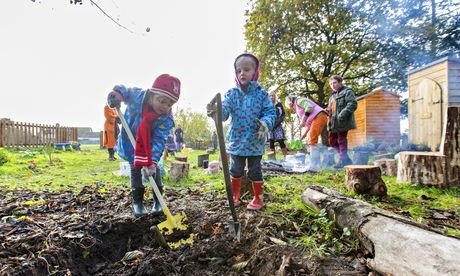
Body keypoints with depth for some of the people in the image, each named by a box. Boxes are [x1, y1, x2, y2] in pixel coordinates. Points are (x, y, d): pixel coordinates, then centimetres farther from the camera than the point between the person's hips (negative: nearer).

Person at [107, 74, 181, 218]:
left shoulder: (167, 119, -29)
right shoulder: (137, 95, -28)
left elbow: (159, 140, -30)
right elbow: (123, 90, -7)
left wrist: (153, 160, -42)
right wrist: (116, 95, -31)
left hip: (150, 146, 0)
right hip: (131, 143, 1)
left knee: (155, 169, 3)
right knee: (135, 170, 8)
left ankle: (158, 200, 22)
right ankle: (137, 202, 22)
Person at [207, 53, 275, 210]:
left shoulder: (261, 93, -4)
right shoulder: (232, 93, -1)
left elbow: (270, 112, -5)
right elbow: (224, 111, -14)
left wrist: (265, 124, -27)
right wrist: (215, 111, -37)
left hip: (255, 142, -2)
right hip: (236, 141, 2)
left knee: (255, 172, 10)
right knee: (235, 171, 15)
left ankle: (258, 198, 31)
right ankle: (235, 196, 36)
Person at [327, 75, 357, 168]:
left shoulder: (347, 91, -2)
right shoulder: (333, 95, 25)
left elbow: (353, 104, -15)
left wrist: (343, 114, -25)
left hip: (342, 122, -9)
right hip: (333, 122, 9)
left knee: (341, 140, -3)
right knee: (332, 140, 10)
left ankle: (343, 160, 8)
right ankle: (345, 158, 21)